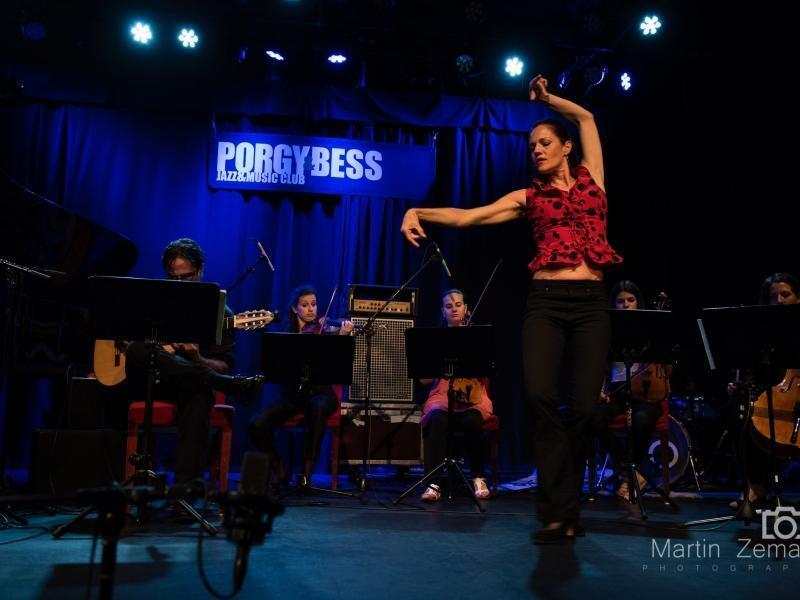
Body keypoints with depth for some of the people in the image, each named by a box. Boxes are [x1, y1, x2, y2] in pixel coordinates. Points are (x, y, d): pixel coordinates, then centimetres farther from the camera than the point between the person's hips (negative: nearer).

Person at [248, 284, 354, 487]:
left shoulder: (324, 330, 4)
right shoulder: (287, 334, 11)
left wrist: (342, 336, -33)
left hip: (321, 392, -2)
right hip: (293, 393, 2)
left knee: (318, 407, -39)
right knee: (257, 425, -21)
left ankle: (307, 471, -26)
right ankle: (279, 470, 3)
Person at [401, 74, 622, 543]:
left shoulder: (591, 179, 15)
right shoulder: (529, 197, 12)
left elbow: (586, 117, 22)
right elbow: (466, 216, 2)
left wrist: (547, 98, 27)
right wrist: (419, 212, -11)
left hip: (591, 303, 1)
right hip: (546, 302, -1)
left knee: (583, 406, -4)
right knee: (541, 395, -20)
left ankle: (565, 509, 12)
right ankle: (560, 510, -8)